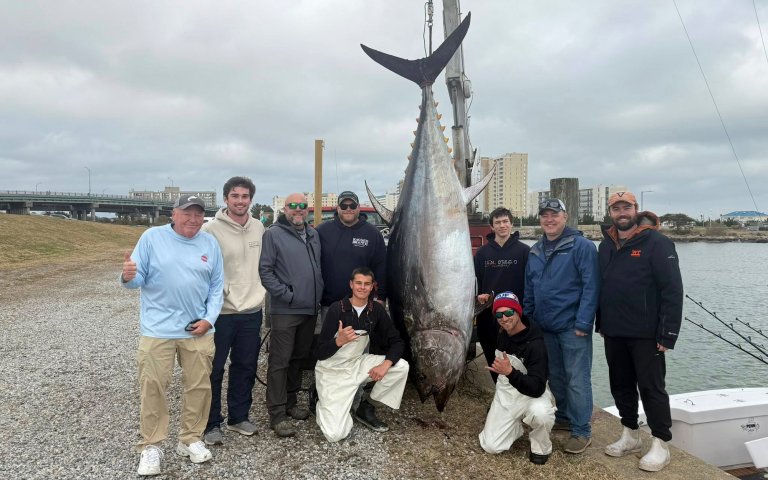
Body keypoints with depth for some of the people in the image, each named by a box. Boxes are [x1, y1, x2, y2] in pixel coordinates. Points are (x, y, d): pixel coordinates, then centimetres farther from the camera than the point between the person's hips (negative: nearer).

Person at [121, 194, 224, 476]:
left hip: (198, 330, 3)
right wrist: (128, 277, -27)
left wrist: (209, 319, -4)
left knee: (199, 386, 10)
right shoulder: (152, 237, -2)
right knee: (152, 388, 3)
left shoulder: (210, 244, 4)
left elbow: (217, 287, 6)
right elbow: (139, 279, -3)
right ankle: (150, 446, 19)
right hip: (158, 330, -2)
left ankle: (190, 440, 28)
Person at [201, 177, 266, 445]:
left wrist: (262, 290, 8)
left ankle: (238, 417, 32)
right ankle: (211, 424, 22)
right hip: (221, 312, -5)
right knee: (214, 370, 6)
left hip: (253, 311, 5)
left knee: (246, 367, 16)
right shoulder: (211, 229, -11)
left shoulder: (259, 228, 5)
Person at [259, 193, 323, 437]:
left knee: (299, 358, 16)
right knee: (280, 362, -3)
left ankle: (290, 402, 30)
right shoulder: (274, 234, -7)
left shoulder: (313, 234, 14)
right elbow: (265, 270, -11)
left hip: (310, 308, 7)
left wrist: (318, 294, 10)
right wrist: (285, 294, -14)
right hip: (285, 310, -7)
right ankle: (277, 414, 5)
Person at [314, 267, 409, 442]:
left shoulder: (377, 309, -5)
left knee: (401, 366, -18)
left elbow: (397, 342, -4)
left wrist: (385, 364, -23)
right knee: (336, 434, -17)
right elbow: (321, 353, -18)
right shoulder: (337, 309, -18)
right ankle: (323, 402, 16)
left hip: (358, 364, 5)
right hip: (332, 371, -5)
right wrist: (339, 341, -38)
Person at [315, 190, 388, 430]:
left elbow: (381, 268, 2)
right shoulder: (323, 231, 0)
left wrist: (380, 297, -3)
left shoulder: (372, 233, 1)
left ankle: (362, 405, 14)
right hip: (328, 305, 0)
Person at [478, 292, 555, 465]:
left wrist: (510, 372, -45)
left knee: (540, 413, -41)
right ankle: (517, 424, 24)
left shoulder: (535, 344, -26)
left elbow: (537, 389, -35)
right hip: (505, 393, 5)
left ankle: (542, 447, -7)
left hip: (532, 395, -5)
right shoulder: (501, 335, -6)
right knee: (490, 447, -7)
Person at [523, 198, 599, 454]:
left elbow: (591, 286, -14)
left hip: (572, 327, -6)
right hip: (545, 327, 6)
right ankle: (564, 418, 32)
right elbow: (529, 289, 16)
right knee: (555, 376, 16)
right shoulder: (535, 251, 11)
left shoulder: (582, 246, -9)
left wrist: (583, 323, -18)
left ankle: (581, 431, 12)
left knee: (577, 380, 0)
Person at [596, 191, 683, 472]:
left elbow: (673, 290, -14)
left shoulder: (656, 243, -10)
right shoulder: (606, 244, 10)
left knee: (651, 387, 2)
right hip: (614, 332, 6)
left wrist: (668, 334, -17)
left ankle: (660, 444, 16)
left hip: (646, 333, -6)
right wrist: (601, 323, 13)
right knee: (621, 385, 14)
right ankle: (630, 435, 29)